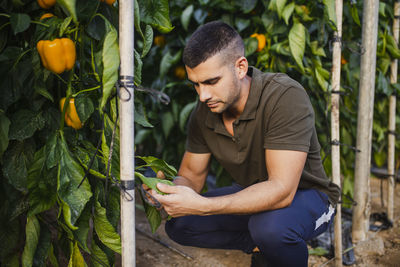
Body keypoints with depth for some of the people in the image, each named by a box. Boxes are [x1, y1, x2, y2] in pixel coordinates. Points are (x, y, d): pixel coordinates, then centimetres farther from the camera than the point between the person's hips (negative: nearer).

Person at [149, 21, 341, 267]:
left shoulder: (287, 97, -30)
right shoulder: (204, 114, -9)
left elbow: (281, 190, -37)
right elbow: (190, 176, 1)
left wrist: (202, 205, -44)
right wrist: (168, 189, -24)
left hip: (305, 195, -5)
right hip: (253, 196, 6)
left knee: (270, 226, -38)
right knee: (177, 224, -10)